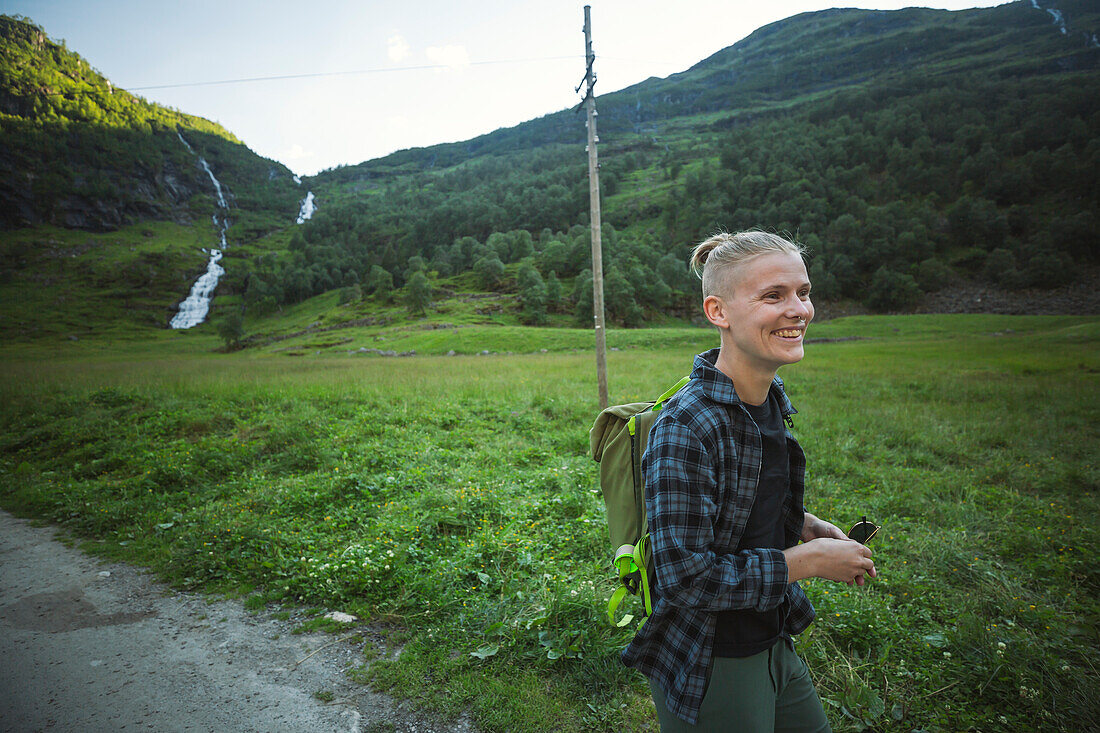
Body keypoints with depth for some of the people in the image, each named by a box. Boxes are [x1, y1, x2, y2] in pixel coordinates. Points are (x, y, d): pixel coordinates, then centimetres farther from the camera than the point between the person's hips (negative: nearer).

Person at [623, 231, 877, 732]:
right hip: (707, 670, -8)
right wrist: (807, 560, -21)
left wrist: (804, 525, -1)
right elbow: (683, 577, -29)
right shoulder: (685, 428, -29)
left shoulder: (770, 400, -1)